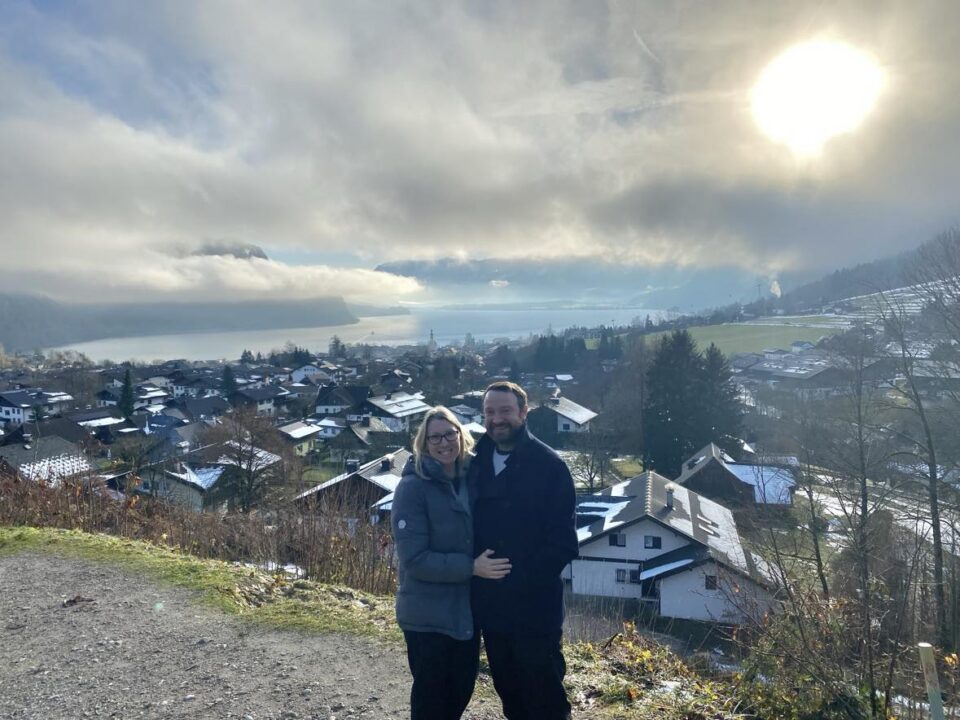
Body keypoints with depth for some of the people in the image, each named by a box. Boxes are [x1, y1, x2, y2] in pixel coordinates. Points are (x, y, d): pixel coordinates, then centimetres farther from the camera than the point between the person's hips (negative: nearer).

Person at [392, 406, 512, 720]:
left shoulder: (470, 481, 3)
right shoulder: (413, 487, -16)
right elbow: (414, 559, -22)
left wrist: (481, 564, -2)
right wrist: (472, 567, -24)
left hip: (466, 612, 6)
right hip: (428, 617, -6)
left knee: (461, 692, 20)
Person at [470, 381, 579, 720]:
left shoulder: (549, 464, -12)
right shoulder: (478, 464, 4)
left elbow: (563, 542, -15)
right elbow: (469, 527, 9)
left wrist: (522, 579, -19)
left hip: (535, 606, -5)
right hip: (490, 606, 5)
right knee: (509, 692, 21)